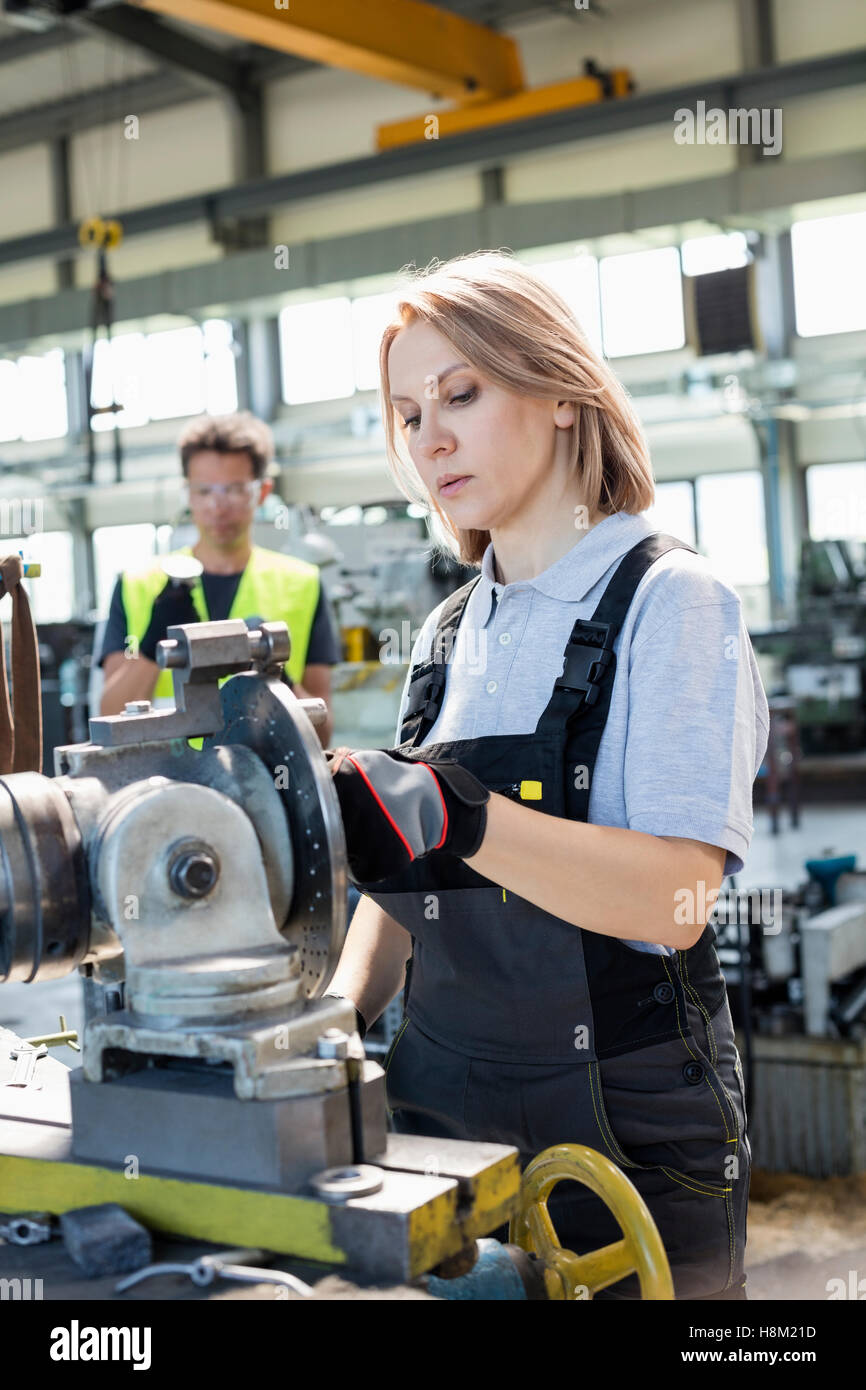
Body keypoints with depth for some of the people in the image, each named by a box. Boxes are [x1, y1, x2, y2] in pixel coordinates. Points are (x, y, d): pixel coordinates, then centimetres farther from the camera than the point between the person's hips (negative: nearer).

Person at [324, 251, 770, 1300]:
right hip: (439, 1113, 6)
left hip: (622, 1135, -5)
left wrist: (458, 818, -37)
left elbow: (674, 898, -23)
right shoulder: (450, 635, 10)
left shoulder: (668, 601, -10)